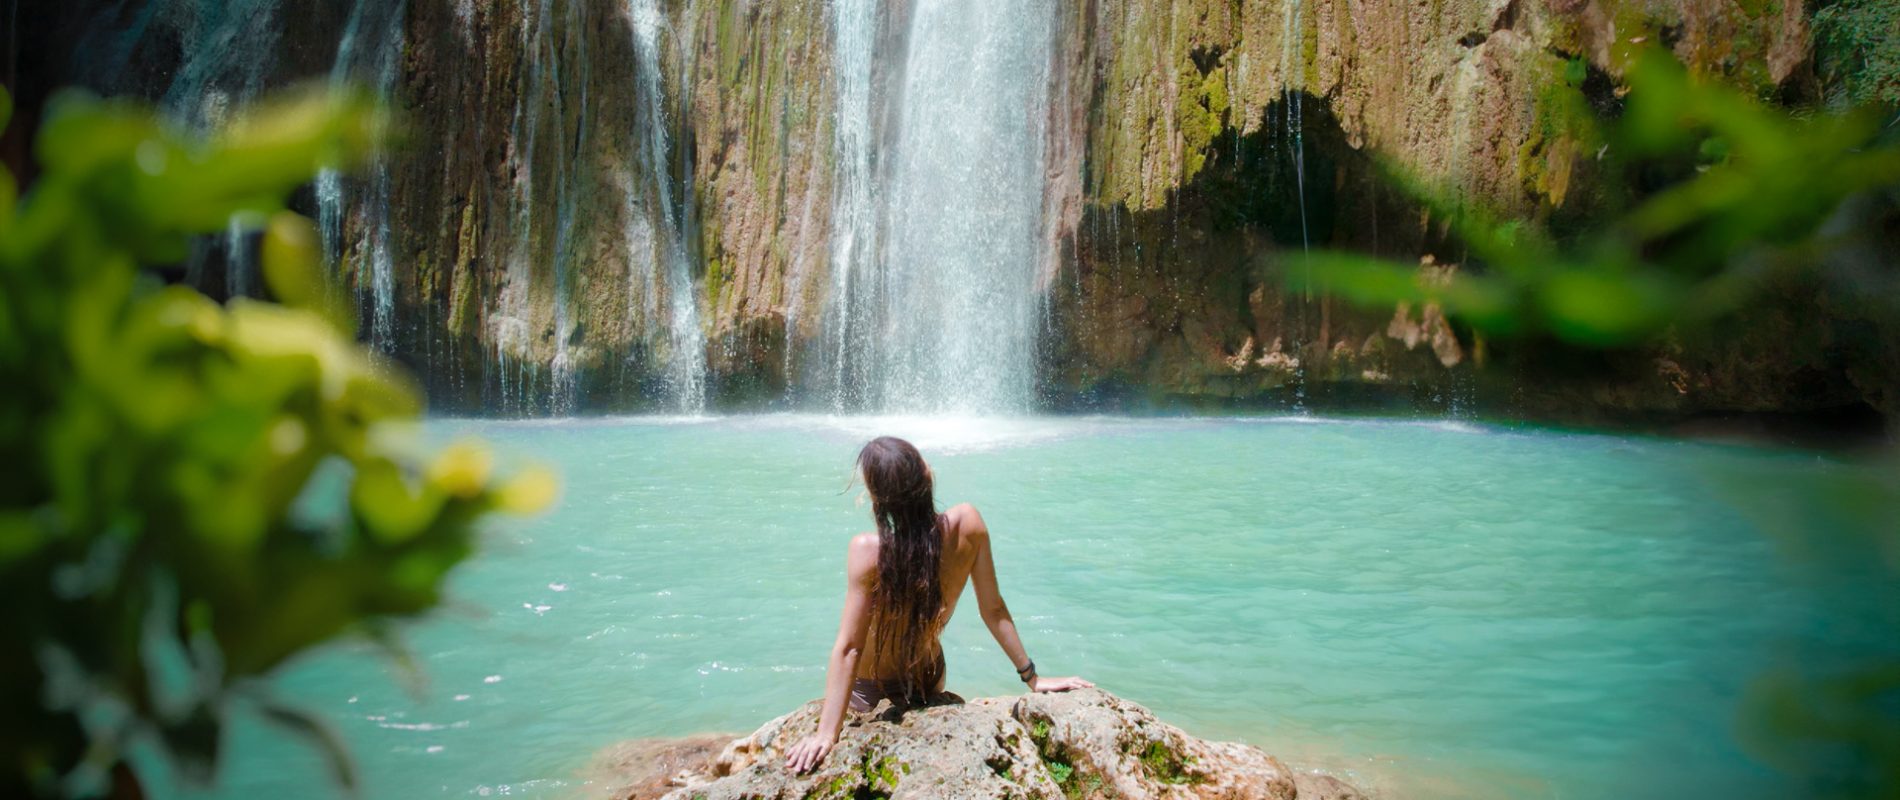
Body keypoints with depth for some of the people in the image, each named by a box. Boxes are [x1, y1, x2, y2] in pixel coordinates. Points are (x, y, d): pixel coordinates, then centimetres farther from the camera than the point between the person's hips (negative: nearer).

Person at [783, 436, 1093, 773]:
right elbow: (993, 610, -14)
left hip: (868, 692, -4)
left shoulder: (868, 551, -32)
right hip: (929, 677, 4)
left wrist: (826, 733, -28)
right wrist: (1032, 677, -3)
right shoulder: (968, 524, -23)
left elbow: (848, 648, -31)